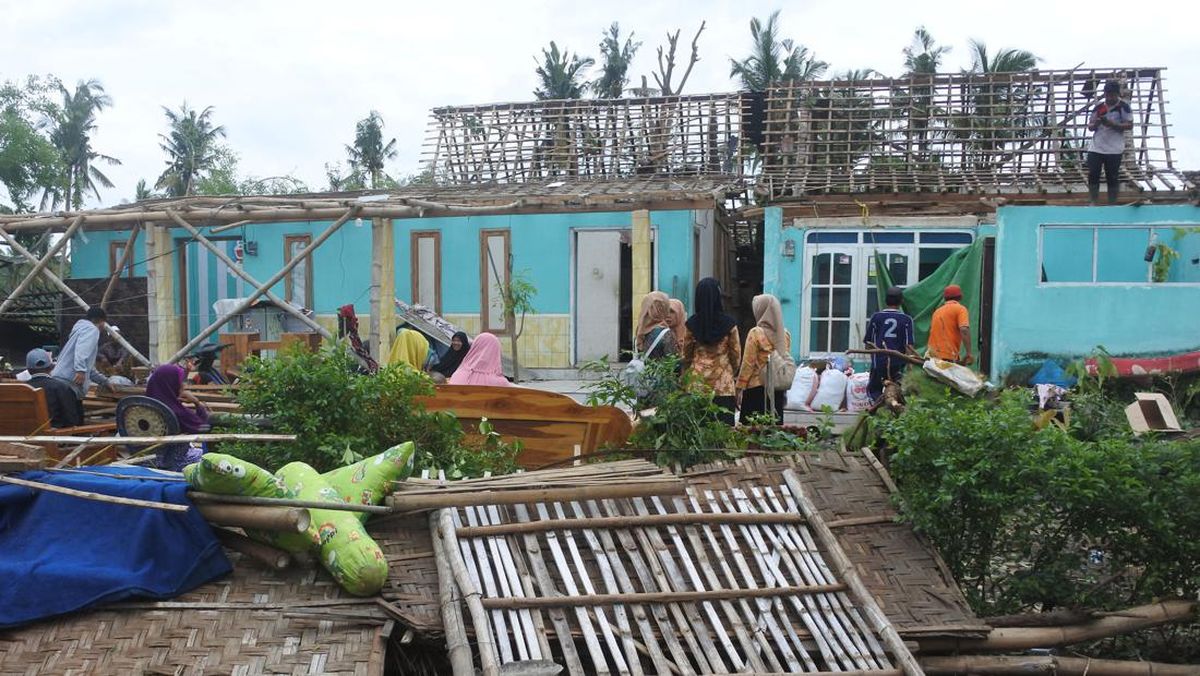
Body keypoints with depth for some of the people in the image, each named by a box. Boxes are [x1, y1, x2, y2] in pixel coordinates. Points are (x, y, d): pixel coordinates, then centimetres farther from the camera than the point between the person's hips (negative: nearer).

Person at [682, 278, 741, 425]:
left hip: (697, 384, 1)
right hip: (723, 386, -1)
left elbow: (686, 355, 8)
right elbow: (736, 355, 4)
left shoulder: (691, 324, -1)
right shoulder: (729, 324, -4)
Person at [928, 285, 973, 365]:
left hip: (933, 355, 6)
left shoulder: (937, 311, 20)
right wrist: (969, 353, -15)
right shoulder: (960, 309, 1)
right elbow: (964, 330, -14)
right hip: (947, 357, -6)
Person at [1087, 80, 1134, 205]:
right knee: (1093, 175, -1)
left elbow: (1130, 125, -5)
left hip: (1114, 150, -3)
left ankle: (1112, 205, 8)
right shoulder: (1098, 107, 9)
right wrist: (1095, 124, -11)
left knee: (1112, 177, 1)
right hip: (1095, 148, 3)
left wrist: (1113, 124, -19)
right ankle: (1094, 203, 7)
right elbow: (1090, 126, 13)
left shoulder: (1124, 107, -1)